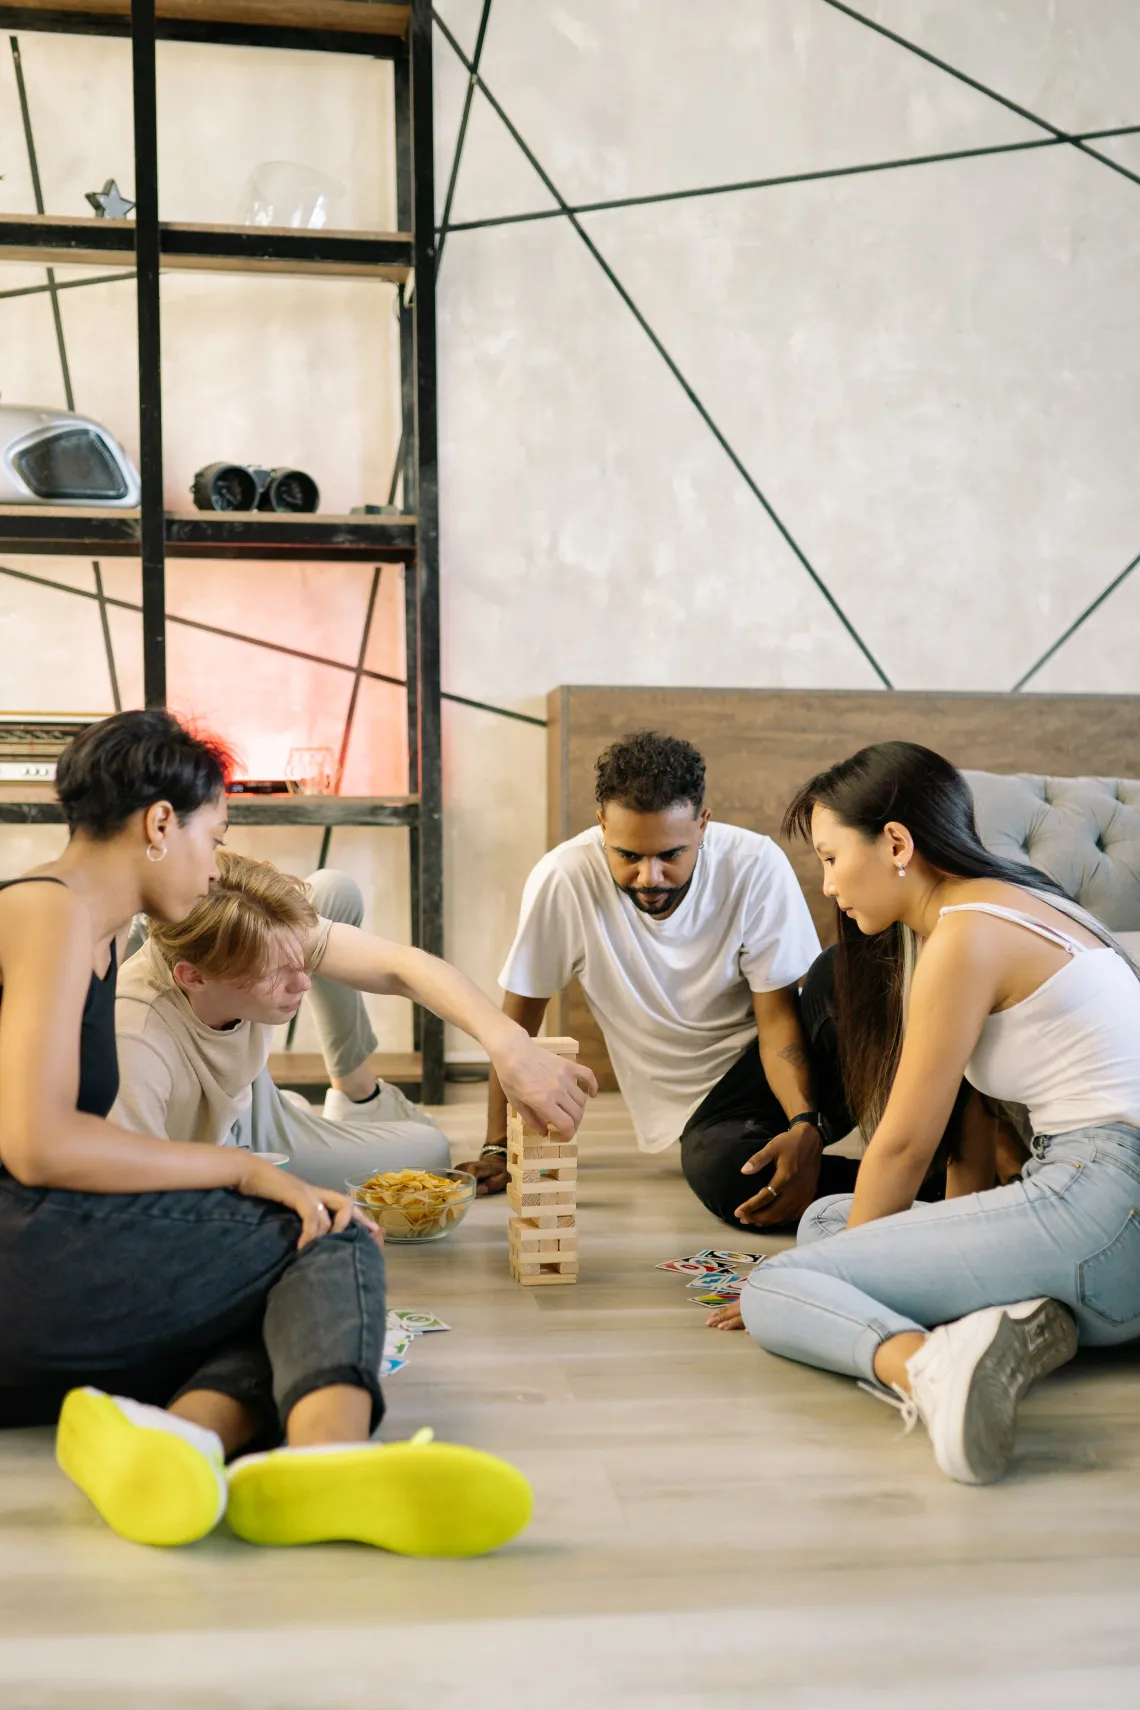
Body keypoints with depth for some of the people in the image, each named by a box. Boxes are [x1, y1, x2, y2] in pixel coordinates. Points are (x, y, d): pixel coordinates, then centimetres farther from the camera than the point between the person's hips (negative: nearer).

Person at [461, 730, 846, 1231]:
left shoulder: (756, 865, -18)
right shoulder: (563, 881, -19)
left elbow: (778, 1017, -15)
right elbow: (518, 1021, -7)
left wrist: (805, 1126, -32)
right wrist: (500, 1149, -7)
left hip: (765, 1057, 0)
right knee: (720, 1171, -34)